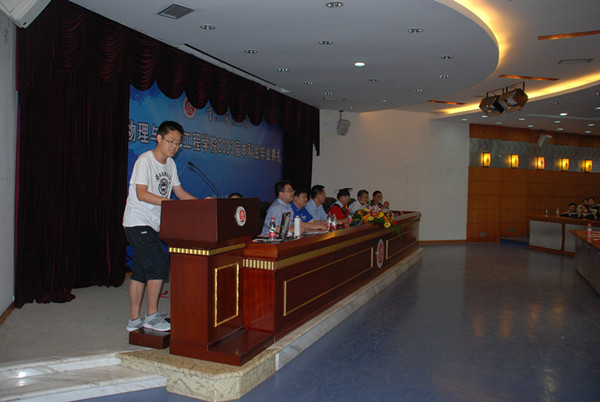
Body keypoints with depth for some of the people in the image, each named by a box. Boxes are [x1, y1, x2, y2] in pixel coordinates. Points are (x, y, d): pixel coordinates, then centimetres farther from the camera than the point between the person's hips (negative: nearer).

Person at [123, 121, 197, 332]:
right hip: (137, 221, -8)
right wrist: (167, 201, -33)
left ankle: (134, 319, 19)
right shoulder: (145, 160, -13)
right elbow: (141, 194, -22)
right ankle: (152, 315, -4)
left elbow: (179, 191, 15)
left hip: (152, 224, 8)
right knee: (159, 261, -15)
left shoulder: (170, 163, 11)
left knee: (141, 269, 11)